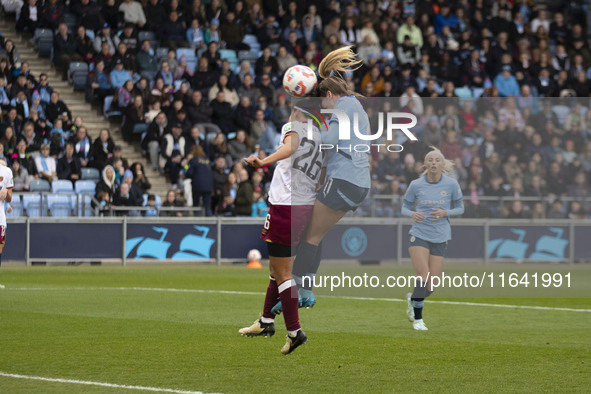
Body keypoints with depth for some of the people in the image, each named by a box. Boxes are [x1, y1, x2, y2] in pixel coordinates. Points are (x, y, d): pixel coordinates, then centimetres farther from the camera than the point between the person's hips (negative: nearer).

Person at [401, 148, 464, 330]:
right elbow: (405, 207, 8)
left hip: (440, 238, 2)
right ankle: (418, 319, -1)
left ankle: (412, 298, 36)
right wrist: (412, 214, -15)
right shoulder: (415, 185, -3)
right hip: (419, 235, -2)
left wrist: (445, 213, -12)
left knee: (431, 287, 1)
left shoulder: (452, 184, -3)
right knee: (423, 277, -19)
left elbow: (460, 208, 8)